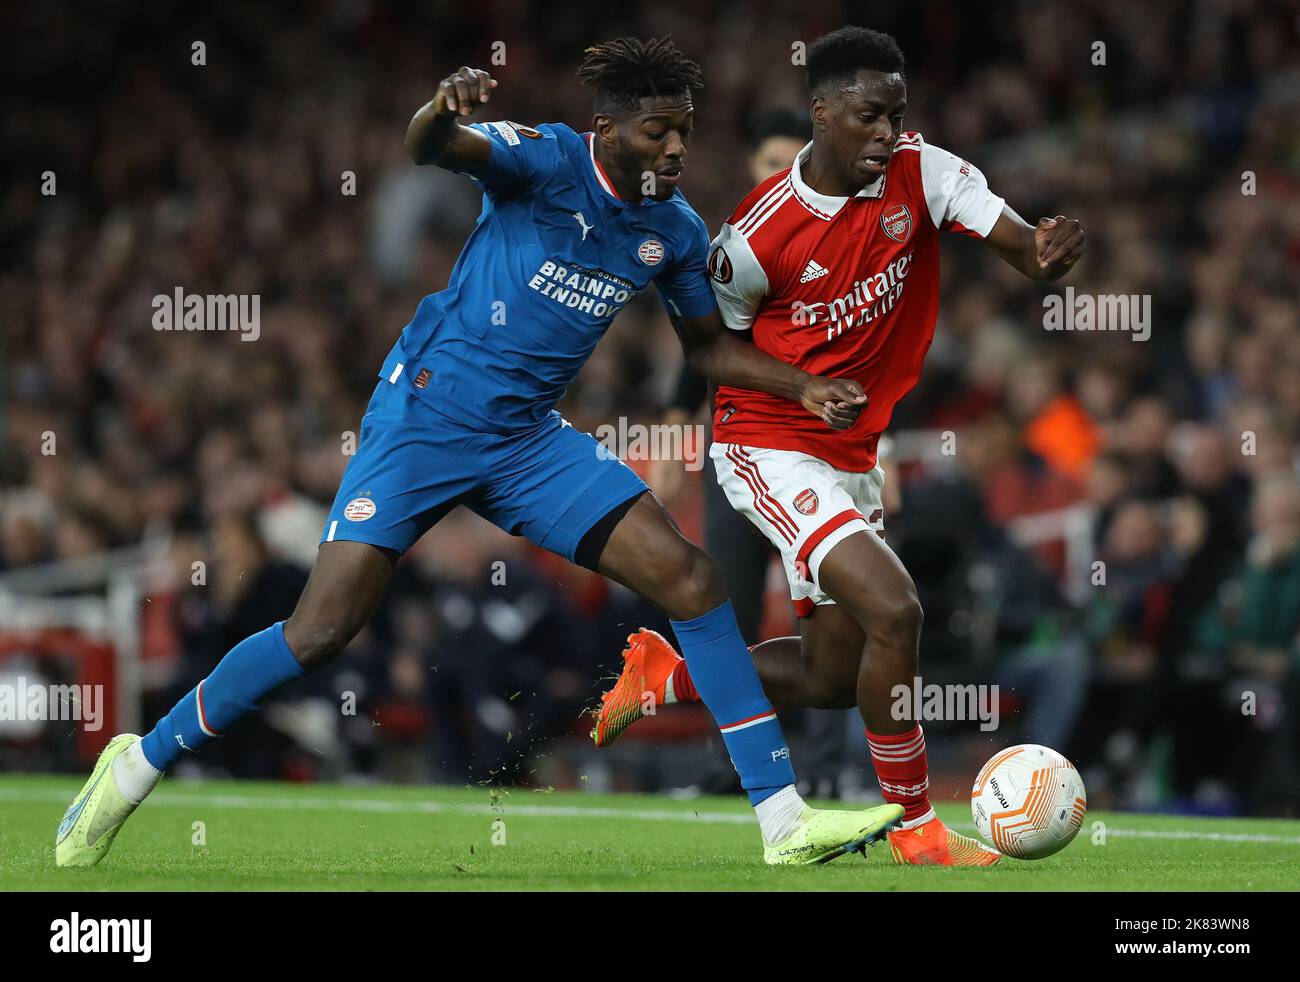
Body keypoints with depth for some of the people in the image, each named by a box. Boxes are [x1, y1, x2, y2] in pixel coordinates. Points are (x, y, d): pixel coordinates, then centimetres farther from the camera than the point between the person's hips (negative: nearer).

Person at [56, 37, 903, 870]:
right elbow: (428, 149, -32)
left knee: (692, 579, -9)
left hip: (530, 441, 6)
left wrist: (805, 387, 6)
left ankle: (785, 823, -8)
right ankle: (140, 766, 8)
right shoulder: (546, 159, -13)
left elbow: (706, 344, 21)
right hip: (426, 416, -6)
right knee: (321, 634, -13)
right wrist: (444, 111, -56)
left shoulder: (676, 231, 5)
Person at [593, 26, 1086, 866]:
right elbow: (722, 333, 1)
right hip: (770, 447, -7)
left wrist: (1047, 253, -45)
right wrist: (798, 391, -5)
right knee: (893, 609, -24)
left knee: (832, 678, 13)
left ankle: (665, 674, 37)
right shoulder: (762, 232, -18)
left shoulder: (921, 174, -9)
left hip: (853, 457, 7)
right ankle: (915, 826, -9)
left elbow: (1017, 242, -24)